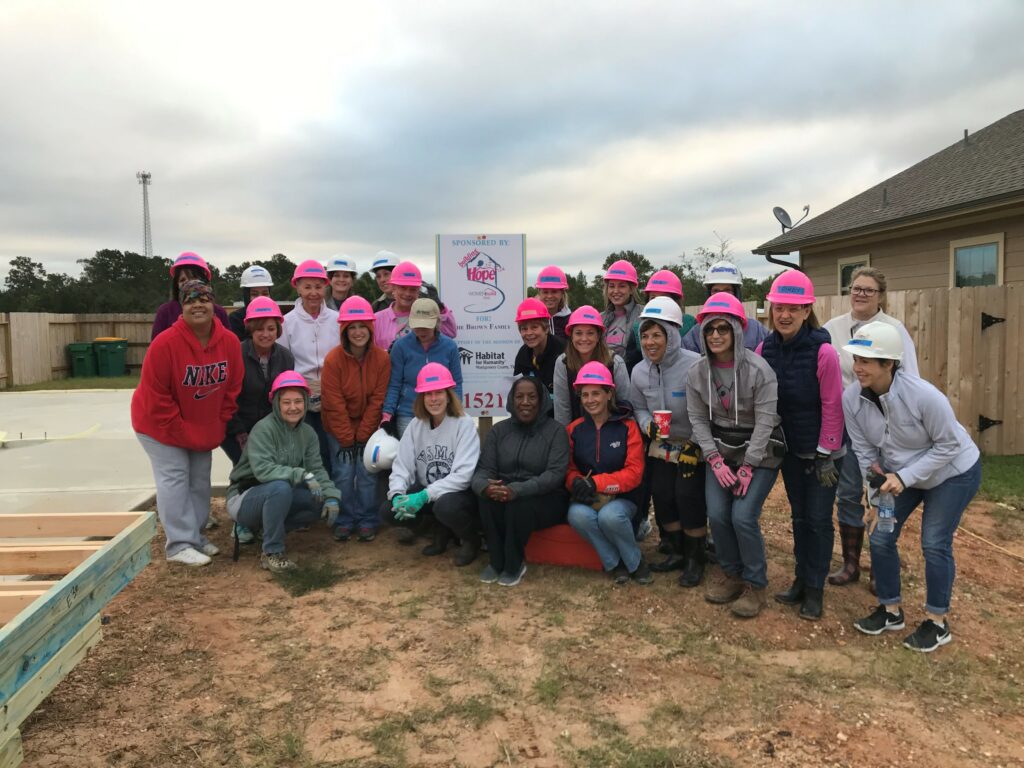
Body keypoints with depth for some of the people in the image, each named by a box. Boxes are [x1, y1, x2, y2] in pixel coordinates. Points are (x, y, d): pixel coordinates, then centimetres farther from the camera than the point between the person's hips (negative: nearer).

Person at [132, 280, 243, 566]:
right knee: (175, 477, -7)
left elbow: (232, 388, -2)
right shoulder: (165, 343, -25)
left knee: (200, 478, 11)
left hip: (204, 428, 5)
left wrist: (218, 426, -4)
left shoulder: (230, 342, -12)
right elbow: (156, 397, -21)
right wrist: (181, 432, -18)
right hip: (161, 424, -5)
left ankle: (195, 534, 25)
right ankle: (180, 544, 0)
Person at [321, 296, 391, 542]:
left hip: (369, 427, 1)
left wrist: (362, 436, -10)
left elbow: (377, 400, -8)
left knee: (367, 473, -1)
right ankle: (345, 521, 14)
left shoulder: (382, 358, -11)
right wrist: (347, 439, -13)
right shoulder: (333, 359, -15)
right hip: (339, 429, -1)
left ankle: (367, 521, 14)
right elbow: (334, 405, -13)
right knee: (343, 474, -2)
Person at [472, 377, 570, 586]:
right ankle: (496, 561, -10)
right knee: (487, 499, -29)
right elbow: (483, 469, 0)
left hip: (544, 499, -3)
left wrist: (517, 490, -33)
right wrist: (485, 486, -27)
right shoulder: (499, 430, 7)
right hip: (503, 495, 3)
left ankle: (514, 565, -11)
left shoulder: (555, 431, -5)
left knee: (519, 505, -34)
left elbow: (556, 473, -18)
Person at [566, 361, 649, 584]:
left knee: (610, 516, -35)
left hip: (621, 498, -2)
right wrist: (578, 483, -22)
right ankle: (613, 563, -7)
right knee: (577, 515, -32)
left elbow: (634, 473, -10)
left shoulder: (627, 427, -5)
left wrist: (596, 483, -22)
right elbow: (570, 469, 4)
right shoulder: (574, 429, 3)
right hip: (587, 499, 2)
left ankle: (635, 562, -3)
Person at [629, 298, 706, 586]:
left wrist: (694, 448, -18)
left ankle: (695, 559, 11)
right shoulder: (639, 372, -5)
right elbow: (638, 408, 10)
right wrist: (649, 426, -12)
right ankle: (677, 552, 26)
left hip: (697, 446, -5)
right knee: (661, 496, 4)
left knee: (688, 496, -11)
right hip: (662, 446, 5)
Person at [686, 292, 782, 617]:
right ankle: (730, 573, 21)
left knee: (743, 516, -14)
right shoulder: (696, 373, -5)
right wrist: (716, 461, -10)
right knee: (717, 514, -6)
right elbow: (698, 420, -1)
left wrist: (748, 467, -16)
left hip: (759, 454, -4)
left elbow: (765, 421, -16)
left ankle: (755, 584, 9)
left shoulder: (758, 369, -18)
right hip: (720, 453, 4)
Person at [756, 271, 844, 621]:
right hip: (789, 449, 5)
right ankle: (801, 580, 28)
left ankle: (814, 590, 17)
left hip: (822, 450, -4)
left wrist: (826, 454, -14)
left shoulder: (823, 351, -20)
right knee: (799, 516, 15)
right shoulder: (765, 349, -6)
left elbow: (832, 406, -16)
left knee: (818, 519, 4)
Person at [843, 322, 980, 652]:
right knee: (880, 536, 1)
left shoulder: (923, 395, -35)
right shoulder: (851, 398, -21)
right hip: (901, 475, 5)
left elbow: (949, 446, -22)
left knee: (934, 544, -4)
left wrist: (904, 477, -30)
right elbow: (864, 451, -10)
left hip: (955, 471, -5)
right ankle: (890, 610, 22)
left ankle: (938, 622, 17)